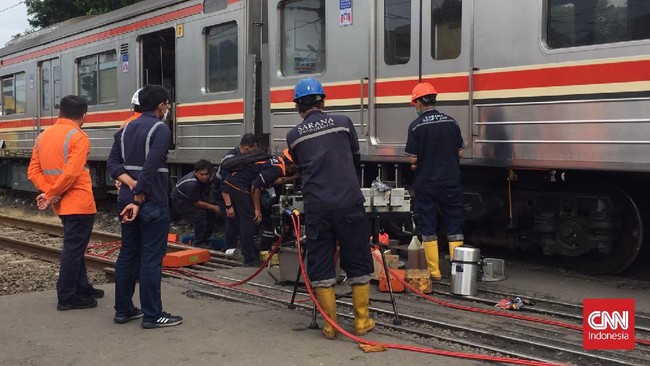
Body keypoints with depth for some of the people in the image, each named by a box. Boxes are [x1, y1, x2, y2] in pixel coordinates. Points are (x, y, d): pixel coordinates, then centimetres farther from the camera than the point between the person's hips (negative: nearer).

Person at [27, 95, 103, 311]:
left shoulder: (43, 136, 10)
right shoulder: (78, 137, -13)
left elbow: (33, 172, 4)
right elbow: (70, 173, -22)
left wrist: (48, 192, -5)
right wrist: (51, 195, -13)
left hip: (62, 204, 8)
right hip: (80, 203, -8)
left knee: (74, 246, 19)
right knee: (74, 248, -1)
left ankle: (82, 288, 29)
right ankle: (67, 297, 4)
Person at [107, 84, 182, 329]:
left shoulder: (126, 129, 14)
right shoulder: (160, 129, -10)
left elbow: (113, 164, 8)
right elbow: (150, 168, -20)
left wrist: (131, 185, -4)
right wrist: (139, 199, -18)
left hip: (126, 200, 8)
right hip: (152, 203, -8)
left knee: (127, 254, 13)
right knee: (151, 258, -3)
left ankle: (123, 310, 19)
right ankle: (152, 315, 1)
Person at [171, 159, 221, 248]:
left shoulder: (205, 178, -14)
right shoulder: (191, 184, -38)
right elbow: (196, 203, -27)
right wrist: (214, 207, -22)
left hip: (194, 198, 8)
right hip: (180, 201, -8)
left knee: (211, 213, -1)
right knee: (200, 214, -25)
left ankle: (205, 239, 12)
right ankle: (198, 243, -13)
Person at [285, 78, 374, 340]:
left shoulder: (294, 136, 8)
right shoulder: (343, 123, 8)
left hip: (316, 207, 0)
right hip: (349, 203, 0)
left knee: (320, 266, 8)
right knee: (357, 262, 10)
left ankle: (330, 325, 10)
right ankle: (361, 321, 16)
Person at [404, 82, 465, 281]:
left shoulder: (416, 126, -11)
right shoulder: (451, 122, 0)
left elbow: (413, 159, -12)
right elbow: (459, 153, 5)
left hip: (426, 184, -3)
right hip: (450, 182, 3)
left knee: (428, 229, 7)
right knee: (454, 228, 10)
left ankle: (434, 271, 9)